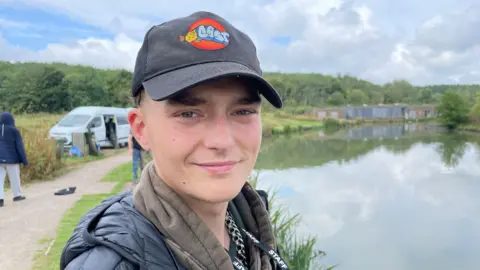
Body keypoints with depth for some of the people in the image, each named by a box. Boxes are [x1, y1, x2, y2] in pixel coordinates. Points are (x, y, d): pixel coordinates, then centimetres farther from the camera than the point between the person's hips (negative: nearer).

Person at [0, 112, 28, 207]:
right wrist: (24, 159, -1)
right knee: (14, 177, 11)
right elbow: (20, 146, -5)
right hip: (11, 158, -2)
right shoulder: (14, 131, -5)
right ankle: (17, 195, 23)